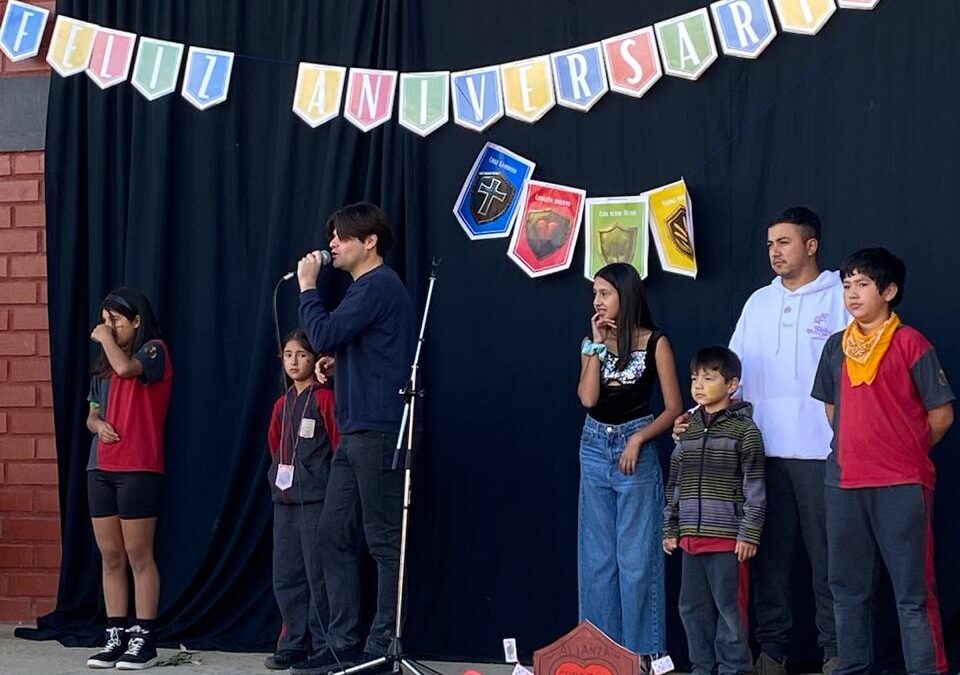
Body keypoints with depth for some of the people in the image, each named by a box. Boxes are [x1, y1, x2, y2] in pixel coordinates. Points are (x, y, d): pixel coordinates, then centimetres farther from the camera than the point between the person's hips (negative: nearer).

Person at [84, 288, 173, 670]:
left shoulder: (155, 350, -3)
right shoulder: (103, 364, 18)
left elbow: (126, 368, -24)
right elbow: (92, 414, 20)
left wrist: (106, 339, -6)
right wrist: (99, 425, -3)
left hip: (139, 469, -7)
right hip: (101, 469, 7)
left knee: (138, 556, -5)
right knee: (110, 557, 6)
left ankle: (144, 640, -2)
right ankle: (116, 637, 10)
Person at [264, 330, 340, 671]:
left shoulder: (324, 398, -6)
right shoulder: (282, 403, 14)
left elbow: (340, 445, -9)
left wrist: (332, 486, -9)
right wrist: (277, 477, 12)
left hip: (317, 498, -7)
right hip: (285, 498, 7)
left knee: (318, 574, -6)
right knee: (286, 576, 9)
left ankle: (324, 647, 1)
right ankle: (294, 644, 17)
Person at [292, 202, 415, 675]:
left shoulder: (378, 285, -10)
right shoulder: (367, 287, 21)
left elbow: (324, 336, -17)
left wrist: (307, 286, -4)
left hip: (377, 432, -10)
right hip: (356, 433, 10)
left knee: (383, 542, -5)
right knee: (334, 535, 8)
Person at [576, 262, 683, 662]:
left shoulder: (654, 343, -5)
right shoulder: (591, 342, 7)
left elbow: (674, 408, -5)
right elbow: (587, 399, -8)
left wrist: (637, 439, -15)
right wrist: (598, 345, -9)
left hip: (635, 448, -4)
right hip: (594, 448, 5)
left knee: (636, 556, -2)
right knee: (597, 555, 7)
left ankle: (642, 650, 4)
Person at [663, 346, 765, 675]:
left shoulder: (743, 429, -5)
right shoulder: (688, 429, 13)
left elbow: (755, 487, -8)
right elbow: (674, 484, 18)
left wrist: (749, 533, -12)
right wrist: (671, 529, 15)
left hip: (727, 537, -6)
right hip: (691, 536, 6)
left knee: (729, 607, -3)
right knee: (693, 607, 10)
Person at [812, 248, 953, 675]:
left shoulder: (910, 343, -6)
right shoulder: (837, 347, 10)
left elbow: (941, 415, -4)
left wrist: (906, 453, 5)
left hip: (901, 486, -6)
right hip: (844, 483, 6)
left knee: (913, 592, -4)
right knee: (848, 587, 12)